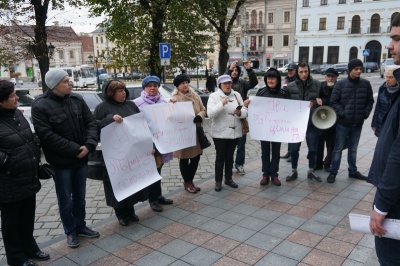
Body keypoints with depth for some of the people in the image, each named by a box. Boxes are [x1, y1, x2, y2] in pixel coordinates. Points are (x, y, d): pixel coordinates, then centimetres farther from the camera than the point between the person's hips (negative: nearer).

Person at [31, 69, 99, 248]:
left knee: (80, 196, 18)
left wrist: (89, 145, -15)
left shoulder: (77, 100, 1)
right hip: (61, 162, -4)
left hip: (82, 159, 5)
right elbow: (46, 136, -20)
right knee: (65, 199, 10)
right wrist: (75, 149, -20)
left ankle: (80, 226, 36)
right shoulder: (40, 106, -13)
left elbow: (90, 122, 2)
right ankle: (70, 231, 29)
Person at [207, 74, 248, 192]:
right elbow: (210, 113, -17)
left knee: (230, 156, 15)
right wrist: (221, 104, -27)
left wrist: (240, 112, -19)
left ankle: (228, 179, 27)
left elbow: (245, 112, 3)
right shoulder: (214, 96, -5)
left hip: (235, 132, 4)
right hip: (220, 133, -4)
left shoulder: (237, 95, 8)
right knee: (220, 157, 4)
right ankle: (218, 181, 14)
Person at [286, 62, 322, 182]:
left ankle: (311, 171, 28)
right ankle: (294, 171, 24)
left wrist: (318, 103, -17)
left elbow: (323, 100, 5)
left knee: (313, 148, 10)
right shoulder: (290, 86, -1)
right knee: (294, 148, 8)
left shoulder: (317, 84, -1)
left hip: (312, 122, 0)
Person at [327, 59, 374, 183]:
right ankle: (333, 172, 14)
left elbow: (370, 101, 10)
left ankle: (353, 171, 30)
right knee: (338, 148, 4)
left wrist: (366, 113, -4)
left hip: (358, 123, 3)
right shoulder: (340, 84, -6)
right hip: (343, 123, -3)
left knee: (353, 149, 17)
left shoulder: (366, 84, 2)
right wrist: (342, 113, -15)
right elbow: (333, 101, -6)